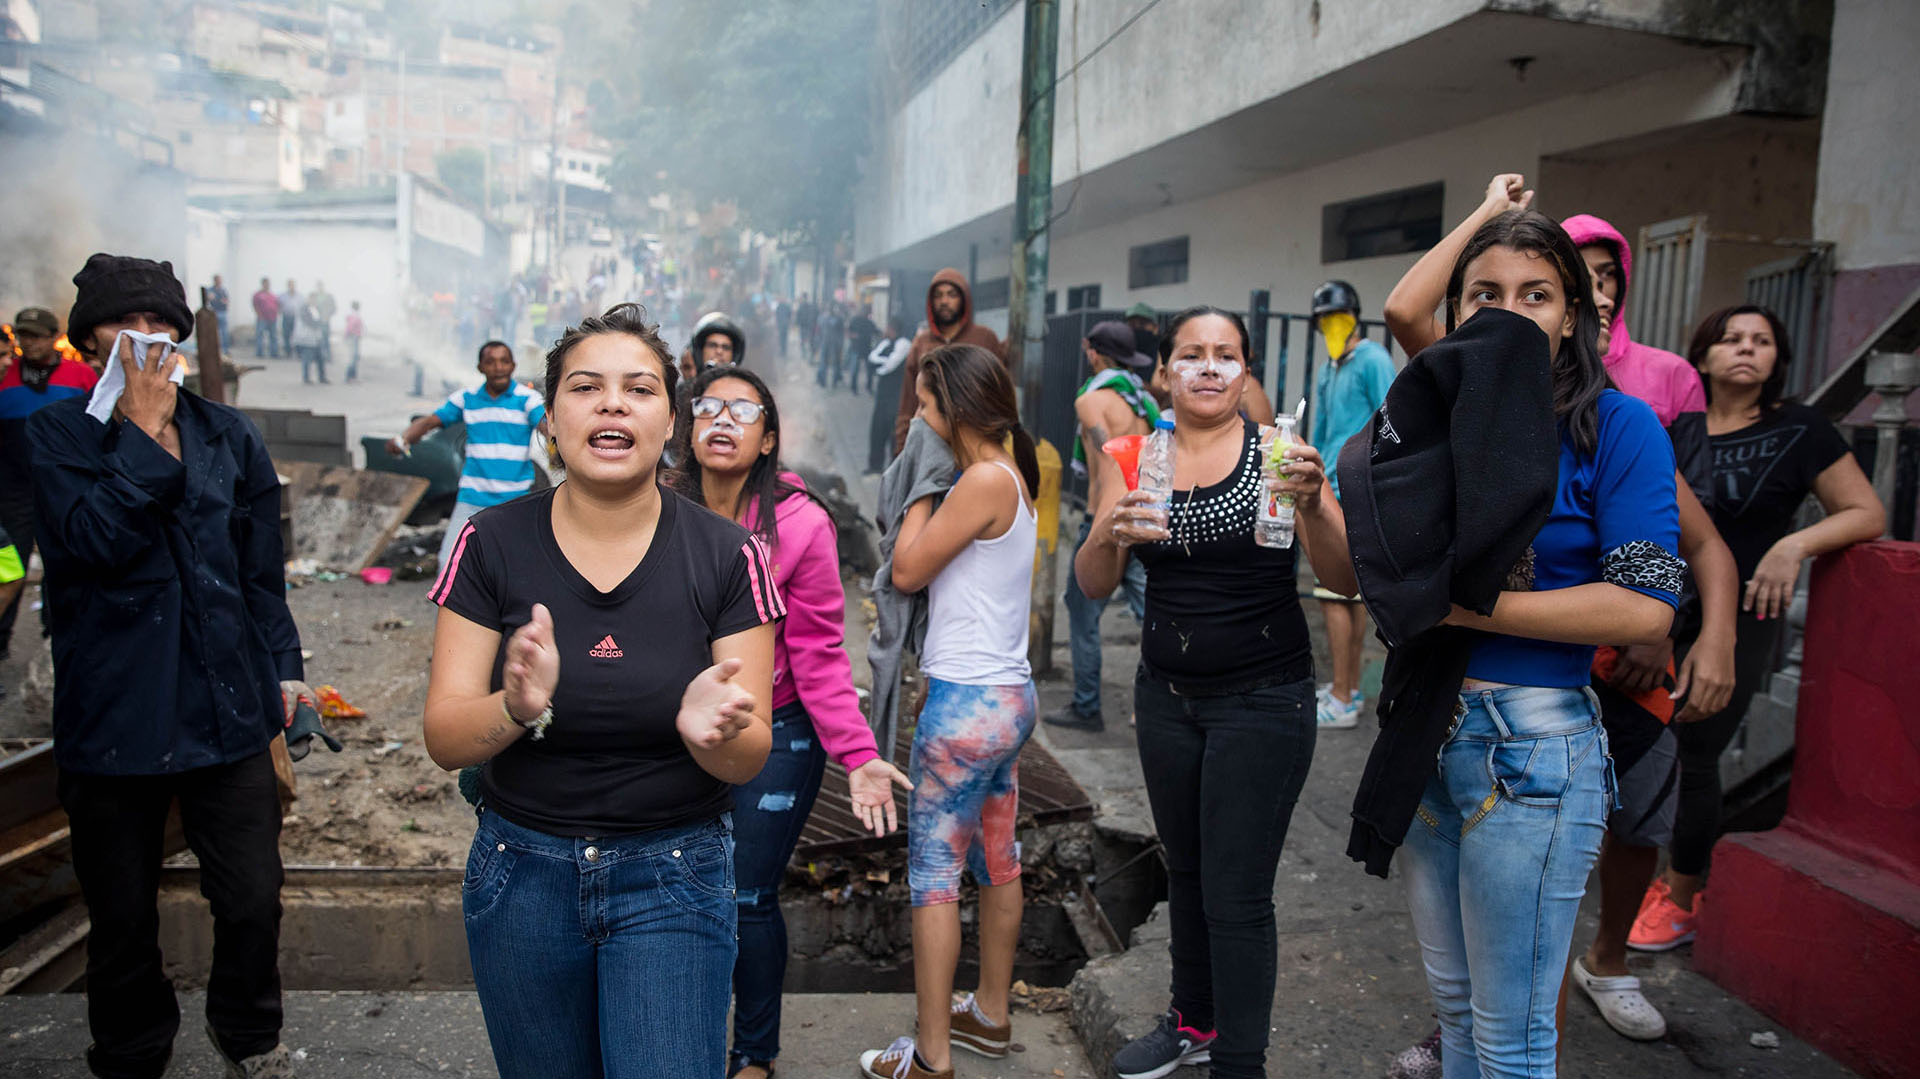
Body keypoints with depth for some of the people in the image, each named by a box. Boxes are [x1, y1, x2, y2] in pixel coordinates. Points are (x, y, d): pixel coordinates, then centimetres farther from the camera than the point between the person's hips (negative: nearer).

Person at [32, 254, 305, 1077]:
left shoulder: (229, 436, 7)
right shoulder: (57, 433, -1)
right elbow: (96, 539, -18)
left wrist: (281, 670, 10)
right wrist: (145, 430, -14)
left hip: (226, 704, 2)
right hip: (111, 712, -1)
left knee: (252, 897, 5)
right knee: (122, 916, 13)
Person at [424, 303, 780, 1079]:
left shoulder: (726, 555, -9)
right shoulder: (491, 543, -7)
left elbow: (752, 758, -9)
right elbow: (444, 739, -9)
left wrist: (712, 732, -32)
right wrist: (515, 708, -30)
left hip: (673, 875, -1)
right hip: (521, 872, 2)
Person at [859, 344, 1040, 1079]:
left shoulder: (985, 479, -18)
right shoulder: (1008, 475, 10)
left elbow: (907, 571, -12)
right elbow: (933, 571, 11)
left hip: (968, 703, -10)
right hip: (1006, 694, 10)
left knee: (933, 872, 0)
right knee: (997, 860, 18)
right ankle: (990, 1015, 33)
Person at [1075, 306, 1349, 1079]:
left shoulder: (1275, 451, -7)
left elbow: (1344, 579, -14)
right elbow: (1093, 585, -4)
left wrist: (1311, 504, -32)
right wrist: (1109, 534, -26)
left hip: (1263, 699, -4)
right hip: (1167, 695, 4)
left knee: (1237, 894, -1)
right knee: (1185, 871, 18)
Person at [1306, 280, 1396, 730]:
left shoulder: (1373, 360, -8)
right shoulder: (1327, 371, 19)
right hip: (1335, 493, 9)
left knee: (1333, 594, -9)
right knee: (1353, 591, 13)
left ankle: (1341, 703, -4)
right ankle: (1350, 687, 21)